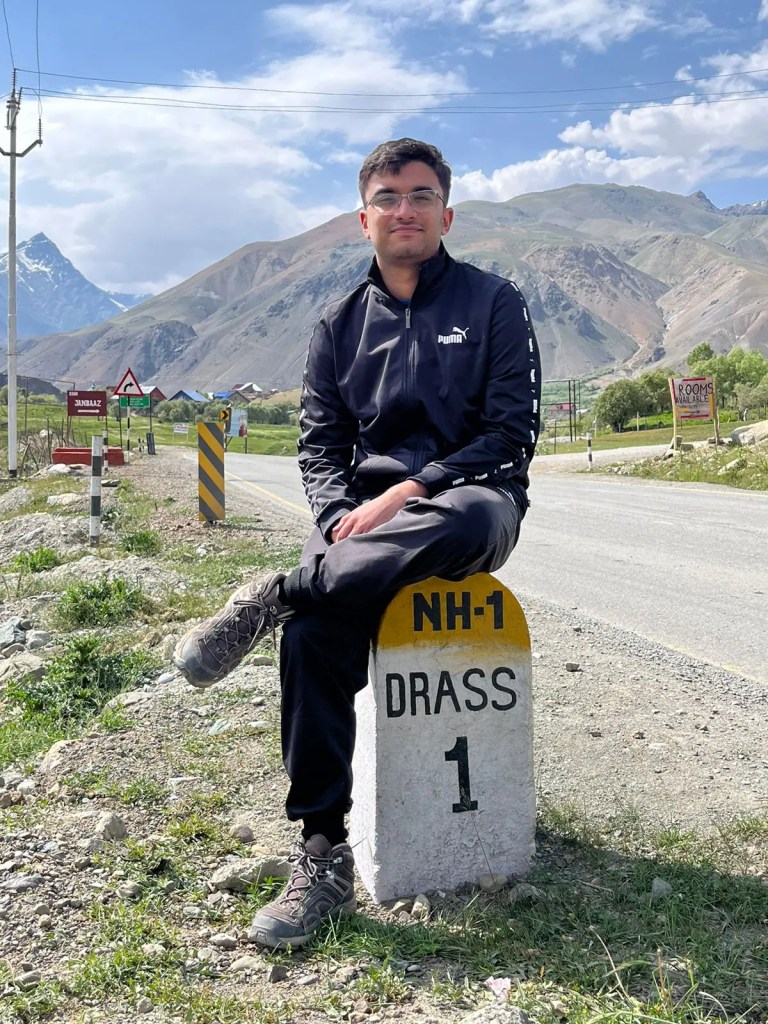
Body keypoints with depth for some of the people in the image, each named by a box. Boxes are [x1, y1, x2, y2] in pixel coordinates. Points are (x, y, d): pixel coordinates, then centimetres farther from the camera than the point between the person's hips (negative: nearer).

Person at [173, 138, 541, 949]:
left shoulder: (492, 303, 5)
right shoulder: (340, 325, 15)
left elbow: (513, 431, -4)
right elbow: (319, 445, 10)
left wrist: (411, 492, -16)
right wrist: (343, 517, -12)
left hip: (469, 500, -2)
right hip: (368, 512, 2)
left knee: (470, 519, -42)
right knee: (315, 632, -29)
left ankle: (273, 597, -31)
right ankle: (323, 859, -21)